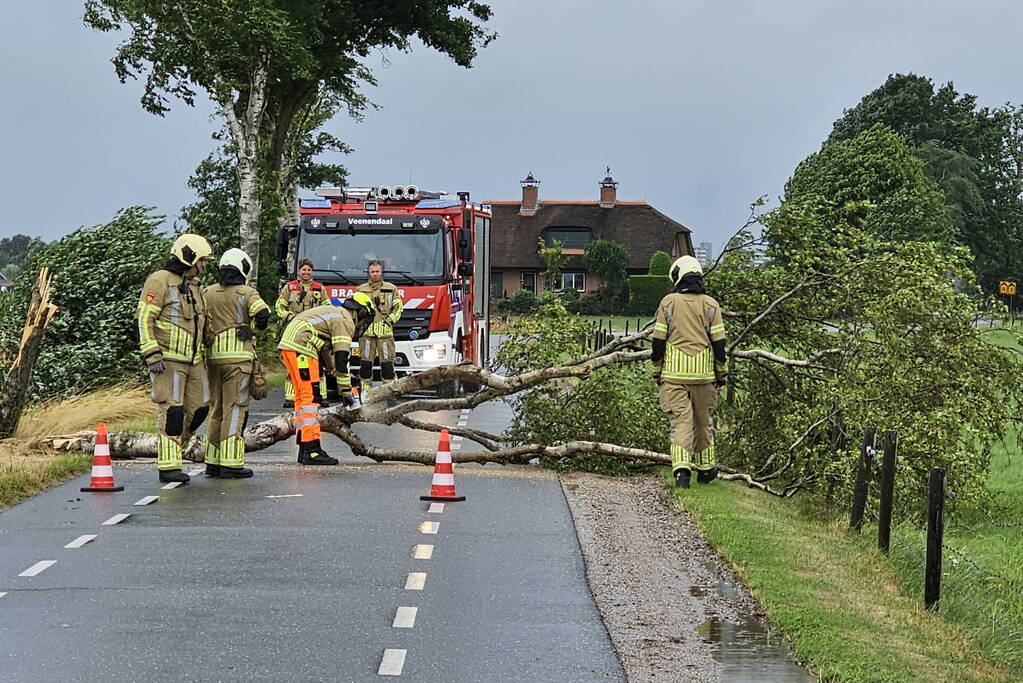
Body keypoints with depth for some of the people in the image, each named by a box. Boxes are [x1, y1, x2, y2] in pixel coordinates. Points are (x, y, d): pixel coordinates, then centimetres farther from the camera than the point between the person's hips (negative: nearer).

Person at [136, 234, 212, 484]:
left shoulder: (193, 285, 18)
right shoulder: (159, 281, -8)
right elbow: (144, 319, -14)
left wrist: (201, 355, 25)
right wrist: (152, 355, -20)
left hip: (192, 360, 8)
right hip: (167, 360, -8)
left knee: (198, 408, 6)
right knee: (171, 412, -10)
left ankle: (172, 449, 24)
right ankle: (168, 467, -7)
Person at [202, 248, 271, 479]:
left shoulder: (208, 293, 11)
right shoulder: (246, 292, -3)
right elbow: (262, 315, -16)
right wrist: (256, 326, 5)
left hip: (213, 356, 5)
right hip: (238, 355, -5)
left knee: (217, 409, 14)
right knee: (234, 409, -4)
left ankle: (213, 462, 17)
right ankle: (231, 464, -8)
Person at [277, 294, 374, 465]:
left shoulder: (334, 313, 25)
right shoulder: (346, 322, -5)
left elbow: (327, 352, 30)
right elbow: (341, 359, -11)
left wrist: (349, 378, 31)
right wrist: (346, 392, -5)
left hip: (287, 345, 10)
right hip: (300, 348, -10)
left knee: (302, 397, 14)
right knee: (311, 397, -10)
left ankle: (304, 451, 17)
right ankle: (312, 451, -14)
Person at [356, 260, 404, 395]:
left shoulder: (391, 289, 12)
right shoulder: (361, 290, 15)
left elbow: (398, 307, 10)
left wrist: (390, 320, -3)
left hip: (385, 332, -1)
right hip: (366, 331, 1)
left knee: (387, 362, -7)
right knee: (365, 363, 0)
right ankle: (365, 392, 5)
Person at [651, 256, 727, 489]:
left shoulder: (668, 303, 0)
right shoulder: (710, 305, 3)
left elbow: (659, 341, 0)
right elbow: (719, 343, 1)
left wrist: (657, 372, 10)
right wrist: (720, 375, 10)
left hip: (674, 373, -1)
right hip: (703, 373, 1)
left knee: (680, 419, -2)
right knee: (703, 419, 15)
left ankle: (682, 467, -17)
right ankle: (705, 468, 24)